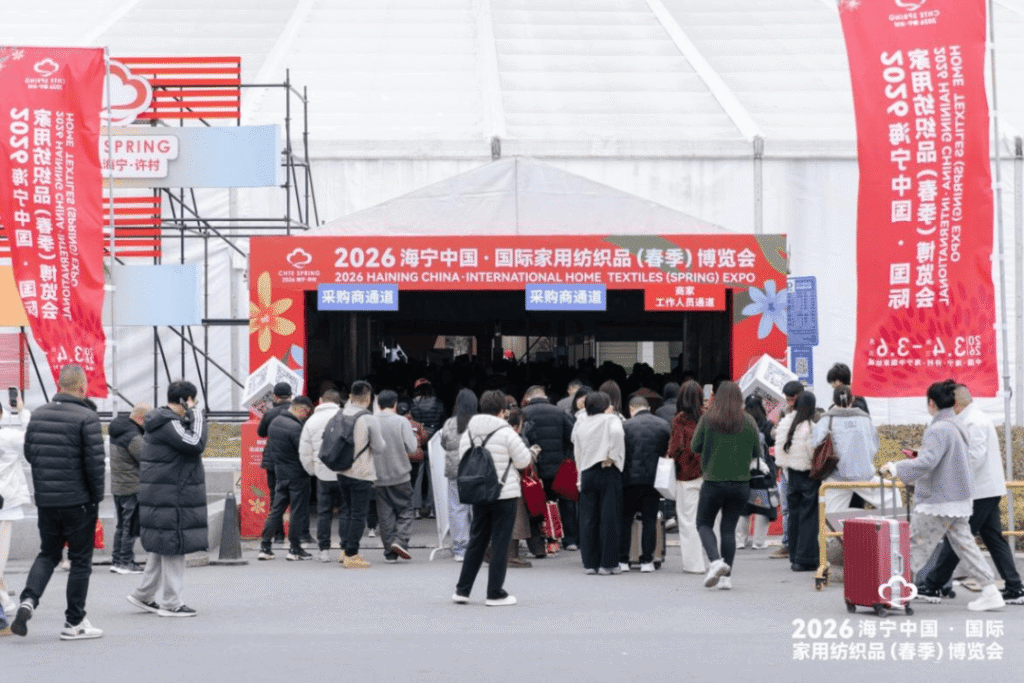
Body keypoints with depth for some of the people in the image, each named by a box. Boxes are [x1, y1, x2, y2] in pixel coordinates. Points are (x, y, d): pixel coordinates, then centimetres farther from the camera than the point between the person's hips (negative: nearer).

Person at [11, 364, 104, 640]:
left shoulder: (39, 415, 6)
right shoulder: (86, 418, -13)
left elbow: (29, 453, 12)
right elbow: (95, 462, -15)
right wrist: (96, 496, -3)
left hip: (45, 500, 5)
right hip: (78, 501, -5)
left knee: (48, 553, 18)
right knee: (80, 560, 6)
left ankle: (28, 600, -6)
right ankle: (74, 623, 10)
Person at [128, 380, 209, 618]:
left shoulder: (165, 422, 16)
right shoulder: (168, 424, -17)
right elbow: (196, 444, -24)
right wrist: (196, 415, -15)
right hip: (170, 498, -11)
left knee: (164, 548, 17)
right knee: (173, 547, -4)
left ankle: (143, 595, 23)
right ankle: (172, 603, 1)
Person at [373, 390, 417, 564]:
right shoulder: (401, 422, -7)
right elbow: (411, 448, -9)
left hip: (378, 476, 2)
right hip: (400, 474, -2)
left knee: (385, 515, 8)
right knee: (405, 510, 8)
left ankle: (390, 552, 8)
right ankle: (400, 541, -13)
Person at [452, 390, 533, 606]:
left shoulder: (468, 432, 4)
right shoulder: (505, 432, -13)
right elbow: (523, 460, -6)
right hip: (505, 495, -5)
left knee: (476, 542, 15)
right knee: (501, 545, 2)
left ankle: (462, 590, 16)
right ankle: (495, 594, 4)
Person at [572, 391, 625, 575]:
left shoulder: (580, 424, 13)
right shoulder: (611, 419, -2)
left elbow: (577, 452, 15)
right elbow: (617, 432, -24)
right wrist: (611, 457, -14)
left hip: (587, 473, 5)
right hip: (608, 473, -4)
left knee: (588, 519, 7)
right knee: (609, 518, -1)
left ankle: (590, 562, 8)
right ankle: (607, 563, -1)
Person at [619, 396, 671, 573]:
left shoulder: (626, 426, -4)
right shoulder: (664, 425, 4)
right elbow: (669, 453, 8)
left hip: (631, 478, -2)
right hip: (654, 479, 2)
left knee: (625, 520, 7)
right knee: (650, 520, 6)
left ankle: (622, 560, 6)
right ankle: (647, 560, 4)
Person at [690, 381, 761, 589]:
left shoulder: (707, 419, -7)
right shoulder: (748, 422, -2)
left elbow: (695, 447, -2)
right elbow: (757, 452, 5)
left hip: (713, 481, -2)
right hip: (741, 483, 2)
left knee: (704, 524, 12)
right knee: (729, 528, 11)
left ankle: (716, 561, -12)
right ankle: (726, 576, 5)